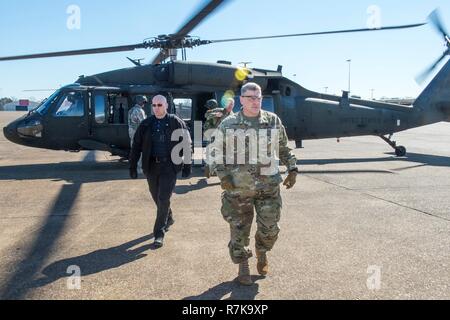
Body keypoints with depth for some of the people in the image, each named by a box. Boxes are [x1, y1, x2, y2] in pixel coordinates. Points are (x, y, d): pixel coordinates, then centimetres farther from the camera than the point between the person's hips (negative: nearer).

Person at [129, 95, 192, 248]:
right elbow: (136, 145, 8)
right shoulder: (146, 124, 5)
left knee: (163, 199, -7)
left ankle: (159, 233, 3)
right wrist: (132, 166, 4)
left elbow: (186, 144, -1)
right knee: (157, 198, 15)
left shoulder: (176, 122, -4)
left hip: (169, 166, -4)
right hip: (151, 166, 4)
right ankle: (168, 219, 42)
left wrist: (187, 165, -4)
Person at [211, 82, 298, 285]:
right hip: (238, 187, -1)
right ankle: (243, 266, 27)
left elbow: (284, 149, 14)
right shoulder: (228, 124, -2)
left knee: (269, 228, 5)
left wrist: (292, 169, 6)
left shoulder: (274, 121, 4)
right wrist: (223, 176, -8)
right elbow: (217, 152, 2)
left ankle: (262, 253, 37)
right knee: (239, 230, 7)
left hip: (269, 186, 2)